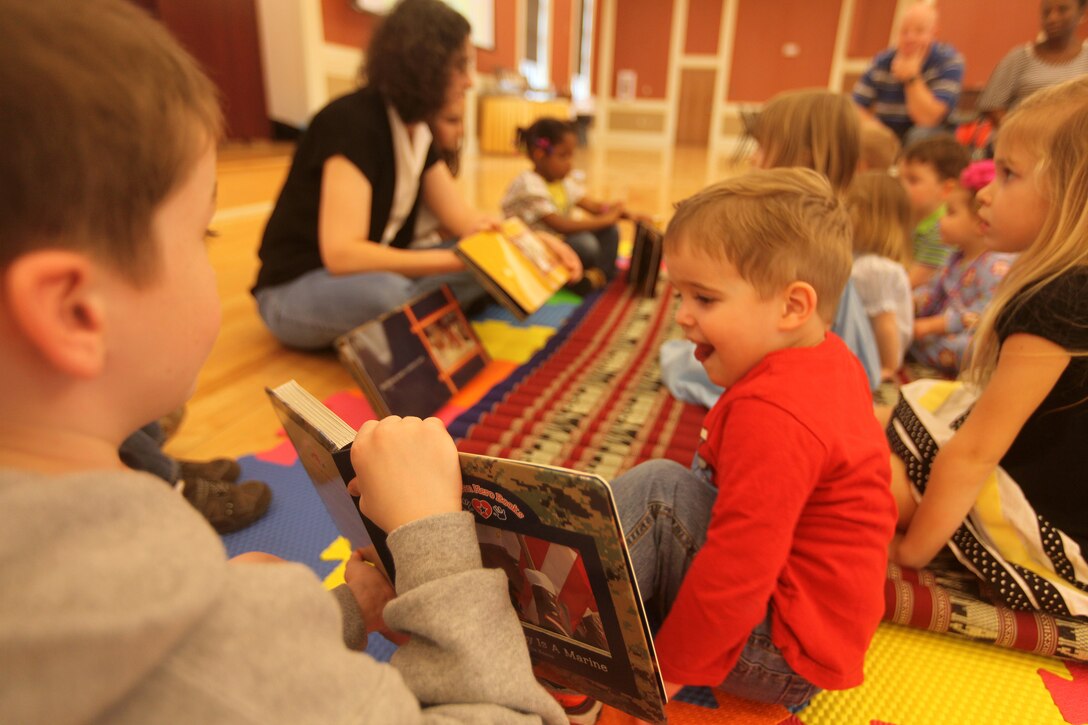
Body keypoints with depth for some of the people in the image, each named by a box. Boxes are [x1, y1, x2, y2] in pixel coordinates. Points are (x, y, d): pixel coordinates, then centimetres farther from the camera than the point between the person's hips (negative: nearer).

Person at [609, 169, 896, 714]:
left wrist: (668, 671, -15)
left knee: (659, 490, -24)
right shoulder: (832, 362, 2)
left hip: (783, 658, -10)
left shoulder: (773, 414, -29)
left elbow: (736, 572, -28)